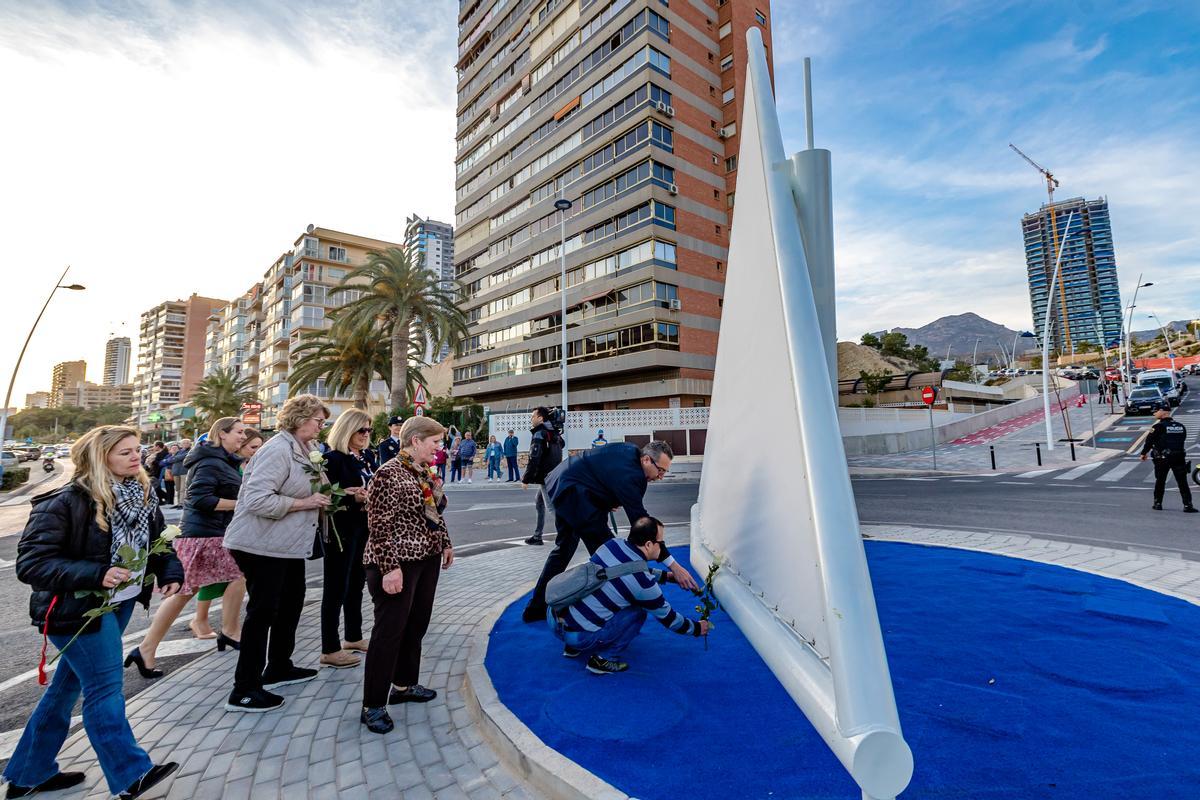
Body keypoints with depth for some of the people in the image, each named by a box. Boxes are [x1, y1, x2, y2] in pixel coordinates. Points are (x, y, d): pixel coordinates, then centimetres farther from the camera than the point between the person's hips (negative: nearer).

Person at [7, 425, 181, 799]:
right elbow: (31, 563, -20)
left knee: (68, 684, 20)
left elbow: (157, 540, 10)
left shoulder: (142, 495, 0)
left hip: (122, 602, 7)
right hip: (78, 608, -7)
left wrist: (170, 572, -5)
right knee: (104, 689, 1)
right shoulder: (65, 502, -21)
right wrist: (96, 575, -30)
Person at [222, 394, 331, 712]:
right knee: (263, 612, -2)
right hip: (263, 546, -10)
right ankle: (244, 691, 11)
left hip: (288, 545, 10)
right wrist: (304, 503, -23)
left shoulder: (302, 449, 11)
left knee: (291, 603, 19)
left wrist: (318, 499, 7)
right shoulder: (278, 450, -20)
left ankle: (279, 668, 35)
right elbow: (257, 499, -28)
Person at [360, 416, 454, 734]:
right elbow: (379, 526, -20)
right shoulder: (389, 474, -17)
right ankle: (373, 706, 14)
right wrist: (390, 567, -22)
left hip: (427, 559, 9)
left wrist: (445, 543, 18)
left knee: (416, 625, 17)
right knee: (389, 631, 0)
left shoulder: (426, 471, 9)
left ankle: (404, 685, 35)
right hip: (398, 564, -9)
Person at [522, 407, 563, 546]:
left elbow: (534, 459, -19)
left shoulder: (539, 434, -14)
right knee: (539, 504, 20)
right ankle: (537, 536, 26)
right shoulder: (554, 432, 12)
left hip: (546, 477, -9)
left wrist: (526, 479, -14)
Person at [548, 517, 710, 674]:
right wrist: (696, 628, 19)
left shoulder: (613, 544, 2)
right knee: (638, 612, 5)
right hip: (577, 635, -7)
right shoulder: (643, 583, -15)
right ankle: (601, 659, 6)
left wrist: (665, 575, 33)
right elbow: (667, 617, 2)